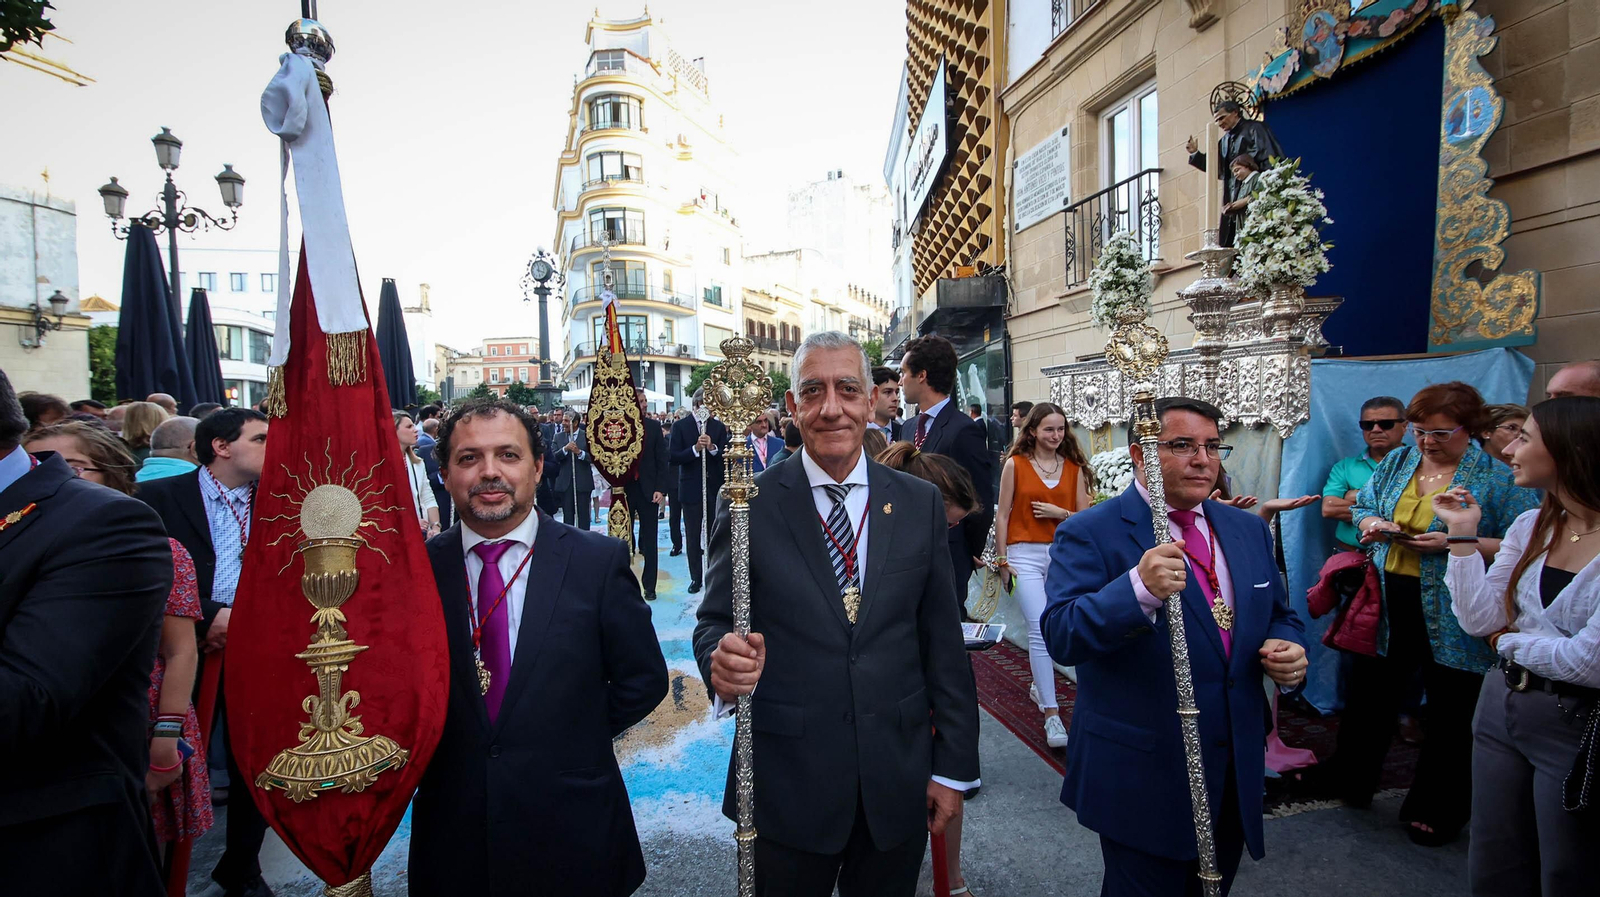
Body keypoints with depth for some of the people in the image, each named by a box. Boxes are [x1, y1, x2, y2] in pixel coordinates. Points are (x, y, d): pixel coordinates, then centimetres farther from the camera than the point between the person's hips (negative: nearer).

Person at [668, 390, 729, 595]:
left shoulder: (719, 427, 5)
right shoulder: (681, 426, -1)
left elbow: (725, 456, -3)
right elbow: (673, 457, -9)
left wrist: (712, 447, -21)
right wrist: (695, 449, -22)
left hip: (715, 487, 2)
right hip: (691, 488, -1)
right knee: (693, 537, 6)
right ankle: (696, 578, 16)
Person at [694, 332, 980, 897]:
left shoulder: (920, 504, 0)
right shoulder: (749, 506, -6)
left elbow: (943, 643, 2)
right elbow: (714, 621, -3)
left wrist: (953, 767, 2)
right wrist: (721, 662, -27)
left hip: (897, 786, 2)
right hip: (786, 787, -2)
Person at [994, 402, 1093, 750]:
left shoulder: (1074, 467, 7)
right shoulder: (1015, 464, -1)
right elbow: (1002, 515, 0)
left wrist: (1060, 513, -11)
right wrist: (1002, 559, -3)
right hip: (1025, 554, -3)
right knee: (1041, 629, -9)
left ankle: (1039, 685, 37)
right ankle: (1051, 714, -6)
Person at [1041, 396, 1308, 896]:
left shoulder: (1248, 529, 7)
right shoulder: (1090, 534, -14)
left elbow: (1279, 616, 17)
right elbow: (1061, 636, -25)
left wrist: (1288, 650, -7)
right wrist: (1139, 588, -40)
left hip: (1237, 772, 6)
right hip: (1142, 777, -6)